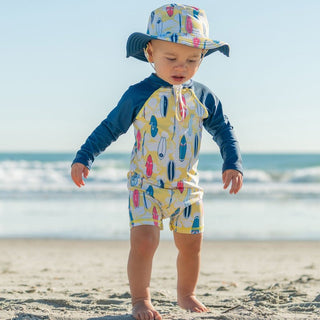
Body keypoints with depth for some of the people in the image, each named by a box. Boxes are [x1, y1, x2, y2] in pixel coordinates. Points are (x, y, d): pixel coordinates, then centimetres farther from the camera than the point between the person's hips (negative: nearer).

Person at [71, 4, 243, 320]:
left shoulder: (203, 97, 0)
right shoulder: (138, 96, -9)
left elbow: (223, 131, 10)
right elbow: (109, 128, -1)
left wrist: (233, 164, -2)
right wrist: (83, 158, -5)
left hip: (187, 187, 4)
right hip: (145, 185, -3)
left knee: (191, 246, 10)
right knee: (144, 242, -15)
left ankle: (186, 294, 33)